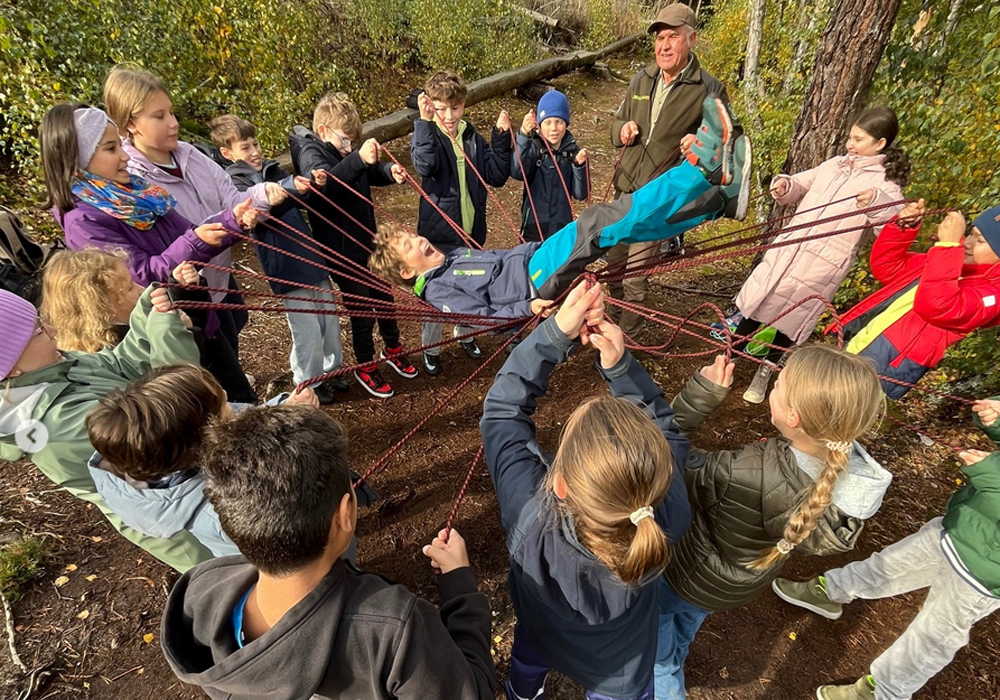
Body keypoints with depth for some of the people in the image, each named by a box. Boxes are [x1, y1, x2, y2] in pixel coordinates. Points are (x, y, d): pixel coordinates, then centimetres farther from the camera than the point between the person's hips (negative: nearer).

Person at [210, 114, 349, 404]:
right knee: (307, 329, -2)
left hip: (312, 255, 6)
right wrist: (290, 189, -39)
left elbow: (303, 200, 11)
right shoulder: (234, 181, -5)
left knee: (329, 316, 13)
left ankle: (332, 367, 33)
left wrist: (314, 184, -11)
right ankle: (308, 383, 18)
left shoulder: (273, 169, 11)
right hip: (287, 267, -6)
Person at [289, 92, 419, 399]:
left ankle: (392, 349, 42)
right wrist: (358, 159, -56)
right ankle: (365, 367, 27)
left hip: (367, 241, 8)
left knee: (385, 297, 19)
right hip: (341, 251, -7)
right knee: (362, 310, 4)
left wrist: (389, 171, -8)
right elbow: (324, 182, -41)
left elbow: (372, 172, 16)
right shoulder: (311, 153, -19)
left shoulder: (345, 149, 2)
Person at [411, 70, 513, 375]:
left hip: (471, 230, 4)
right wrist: (425, 121, -38)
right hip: (438, 232, -4)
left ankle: (464, 334, 43)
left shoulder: (473, 139, 3)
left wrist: (501, 138, -12)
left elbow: (497, 176, -3)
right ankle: (430, 347, 28)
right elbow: (425, 166, -31)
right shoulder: (426, 136, -9)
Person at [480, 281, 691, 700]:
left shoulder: (528, 512, -47)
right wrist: (620, 365, -34)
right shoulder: (664, 517, -42)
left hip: (542, 638, 1)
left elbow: (502, 409, -32)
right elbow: (666, 431, -22)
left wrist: (556, 333, -37)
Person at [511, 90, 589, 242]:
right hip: (534, 227, -2)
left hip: (563, 227, 2)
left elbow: (581, 194, -4)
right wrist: (523, 135, -38)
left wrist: (580, 165, -18)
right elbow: (517, 173, -28)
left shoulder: (573, 151, -1)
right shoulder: (533, 147, -7)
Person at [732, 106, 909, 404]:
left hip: (823, 262, -5)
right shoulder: (834, 164, 11)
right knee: (758, 302, 8)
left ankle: (764, 373, 21)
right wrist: (785, 185, -1)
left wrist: (876, 202, -36)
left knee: (790, 318, 2)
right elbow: (801, 184, 22)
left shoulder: (886, 182, -4)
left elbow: (896, 222, -17)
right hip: (788, 248, 5)